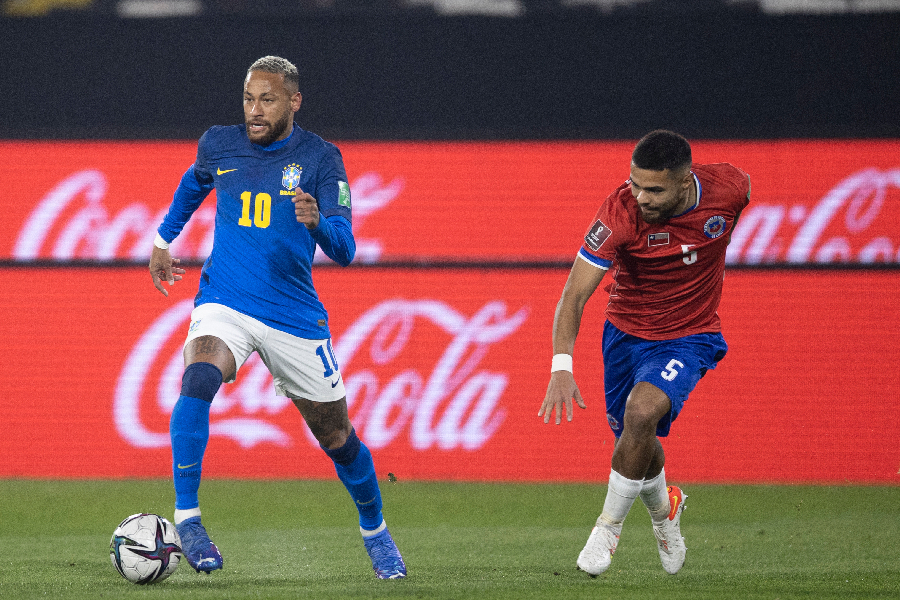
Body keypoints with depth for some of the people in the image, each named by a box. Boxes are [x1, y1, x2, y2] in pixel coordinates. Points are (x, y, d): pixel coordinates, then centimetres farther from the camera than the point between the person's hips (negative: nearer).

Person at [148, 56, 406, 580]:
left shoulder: (319, 158, -6)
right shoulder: (219, 145, 2)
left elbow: (344, 251, -14)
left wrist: (317, 222, -34)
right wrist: (164, 238, 31)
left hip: (295, 316, 0)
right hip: (224, 304, 0)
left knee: (336, 436, 9)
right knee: (198, 379, -32)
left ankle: (374, 530, 36)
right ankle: (186, 517, -27)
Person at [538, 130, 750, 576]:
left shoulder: (729, 187, -20)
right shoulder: (621, 212, -26)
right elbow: (575, 294, -27)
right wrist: (561, 367, -40)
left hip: (689, 336, -1)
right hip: (626, 333, 1)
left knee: (642, 413, -26)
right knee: (634, 440, 11)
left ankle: (608, 529, -9)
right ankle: (664, 510, 46)